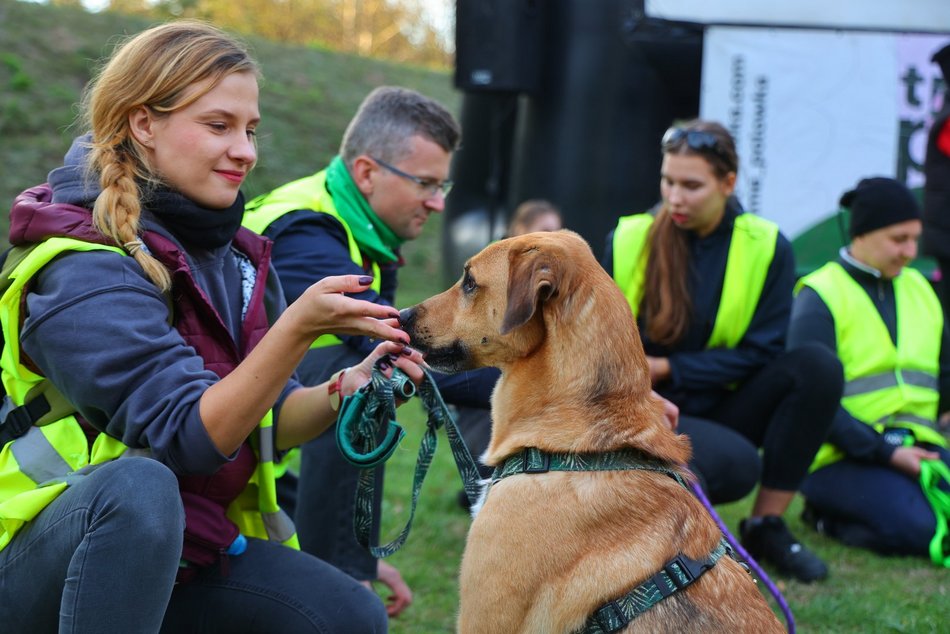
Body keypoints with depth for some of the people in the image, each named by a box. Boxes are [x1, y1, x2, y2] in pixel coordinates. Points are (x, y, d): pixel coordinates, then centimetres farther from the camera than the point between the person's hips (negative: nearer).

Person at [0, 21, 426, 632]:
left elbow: (265, 423, 4)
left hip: (176, 553, 7)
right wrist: (298, 327, -38)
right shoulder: (82, 268, -20)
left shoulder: (234, 254, 5)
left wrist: (343, 392, -17)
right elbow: (192, 436, -27)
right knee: (140, 484, -37)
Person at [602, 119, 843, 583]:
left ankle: (766, 526, -11)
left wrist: (667, 369, -15)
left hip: (719, 411, 4)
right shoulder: (628, 239, -5)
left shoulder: (768, 247, -3)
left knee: (819, 364, -23)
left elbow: (759, 353, -6)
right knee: (735, 463, -35)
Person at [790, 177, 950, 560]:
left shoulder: (918, 288, 16)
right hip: (842, 457, -7)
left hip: (915, 446, 7)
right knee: (915, 528, -29)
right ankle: (826, 515, 0)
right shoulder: (820, 297, -6)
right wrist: (885, 453, -19)